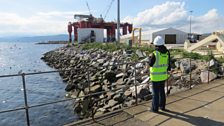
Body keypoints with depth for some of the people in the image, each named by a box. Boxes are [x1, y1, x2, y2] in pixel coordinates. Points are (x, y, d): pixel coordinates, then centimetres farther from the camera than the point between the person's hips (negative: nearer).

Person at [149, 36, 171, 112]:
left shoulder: (155, 54, -21)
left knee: (155, 92, 5)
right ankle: (162, 106, 30)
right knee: (162, 91, 19)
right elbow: (168, 63, 6)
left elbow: (151, 64, -11)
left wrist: (150, 58, 9)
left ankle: (155, 108, 16)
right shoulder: (166, 52, -1)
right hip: (163, 75, 6)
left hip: (156, 76, -6)